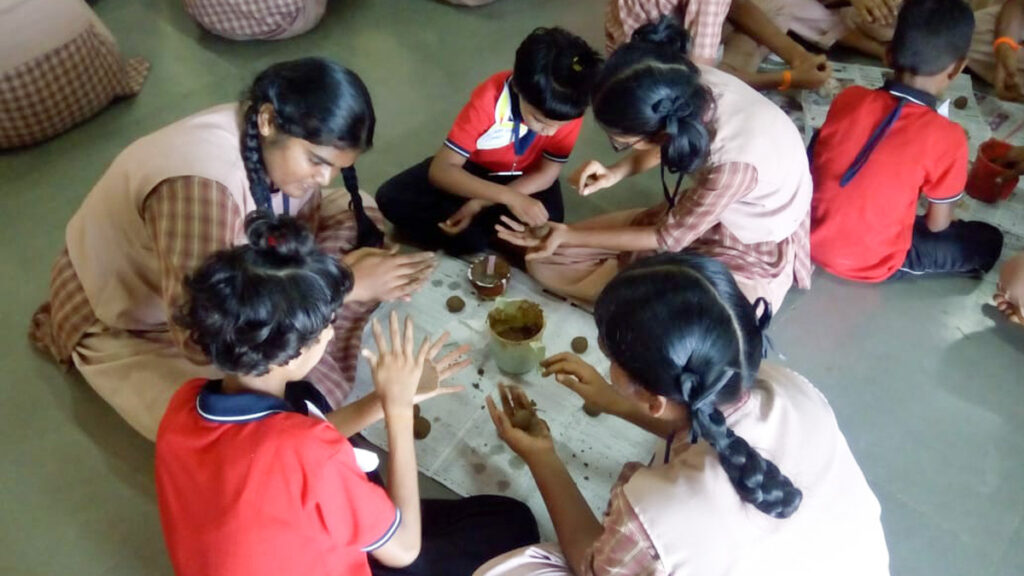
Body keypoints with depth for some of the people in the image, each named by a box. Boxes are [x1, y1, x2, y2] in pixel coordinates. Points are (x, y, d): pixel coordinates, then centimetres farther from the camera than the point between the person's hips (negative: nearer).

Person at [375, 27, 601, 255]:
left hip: (526, 179, 0)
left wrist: (481, 203, -28)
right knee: (392, 198, -20)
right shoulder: (489, 100, -33)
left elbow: (547, 173, -18)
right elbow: (440, 170, -34)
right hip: (475, 168, 0)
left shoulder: (570, 108, -28)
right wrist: (508, 198, -48)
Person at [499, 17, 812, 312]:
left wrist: (569, 236, -17)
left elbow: (669, 239, -22)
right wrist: (617, 172, -15)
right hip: (698, 213, 6)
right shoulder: (688, 86, -23)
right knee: (543, 260, -1)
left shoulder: (734, 161, -40)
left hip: (752, 251, -6)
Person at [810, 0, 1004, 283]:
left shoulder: (847, 98, -10)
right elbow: (937, 225, -7)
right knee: (988, 242, 14)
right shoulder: (946, 138, -21)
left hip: (813, 238, 5)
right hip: (871, 265, -4)